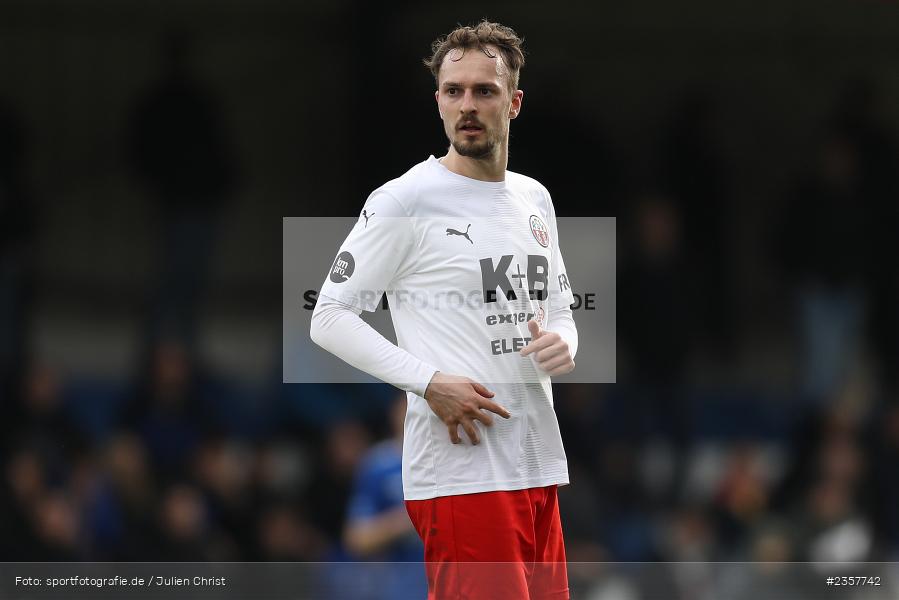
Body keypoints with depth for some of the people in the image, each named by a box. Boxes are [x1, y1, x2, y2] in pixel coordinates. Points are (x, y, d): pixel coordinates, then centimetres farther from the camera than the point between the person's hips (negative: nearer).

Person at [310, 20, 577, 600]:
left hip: (540, 465, 7)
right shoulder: (404, 200, -6)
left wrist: (562, 345, 1)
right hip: (461, 470, -7)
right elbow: (331, 318, -7)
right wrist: (430, 382, -18)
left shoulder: (534, 199, 16)